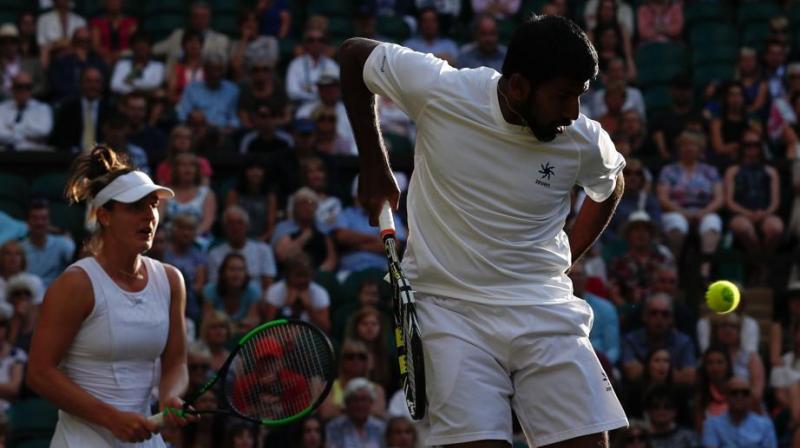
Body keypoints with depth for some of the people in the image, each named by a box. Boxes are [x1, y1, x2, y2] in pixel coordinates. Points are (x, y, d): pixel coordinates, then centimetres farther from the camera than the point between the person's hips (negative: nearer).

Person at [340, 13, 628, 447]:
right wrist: (374, 168, 9)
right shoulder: (437, 88, -12)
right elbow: (354, 54, 7)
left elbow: (610, 186, 20)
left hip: (544, 310, 2)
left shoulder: (585, 142, -5)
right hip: (451, 308, -2)